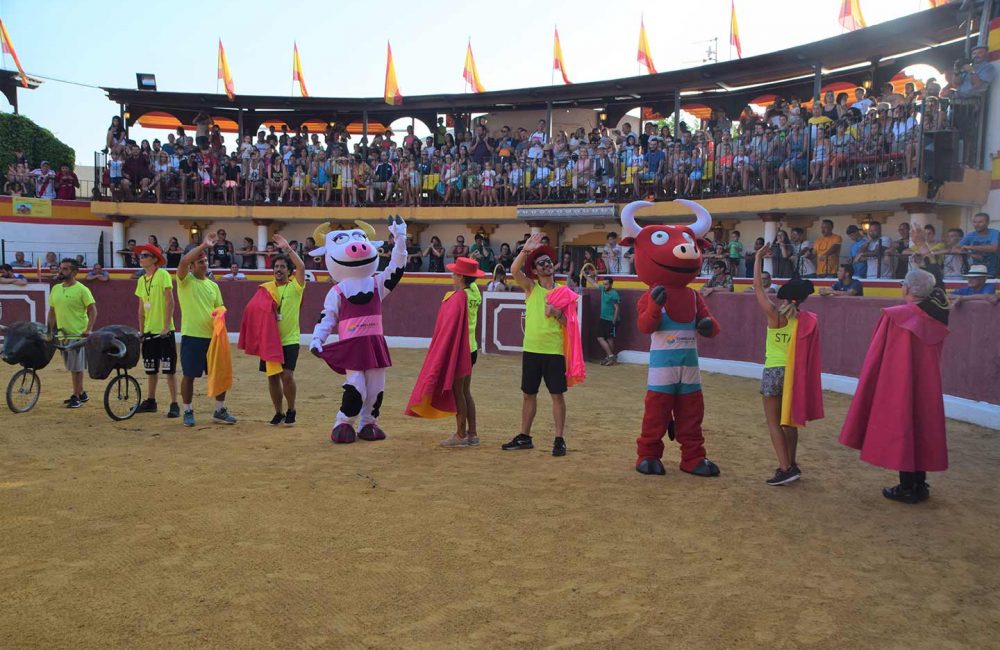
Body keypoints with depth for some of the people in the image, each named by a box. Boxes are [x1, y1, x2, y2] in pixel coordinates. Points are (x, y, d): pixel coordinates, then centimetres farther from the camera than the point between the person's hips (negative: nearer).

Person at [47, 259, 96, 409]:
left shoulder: (81, 289, -9)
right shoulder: (56, 289, 10)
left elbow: (93, 311, -11)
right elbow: (52, 311, 17)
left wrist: (88, 330, -20)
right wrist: (51, 330, 12)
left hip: (78, 334, -7)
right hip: (62, 334, 7)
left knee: (76, 367, -2)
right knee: (72, 367, 14)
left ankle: (75, 396, 7)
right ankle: (81, 393, 25)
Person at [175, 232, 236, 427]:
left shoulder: (213, 285, 13)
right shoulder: (185, 280, -3)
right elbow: (184, 260, -22)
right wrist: (204, 245, -23)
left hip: (212, 336, 5)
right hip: (192, 336, -5)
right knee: (189, 375, 3)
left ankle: (220, 411, 19)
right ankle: (188, 412, 16)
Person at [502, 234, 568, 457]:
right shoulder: (531, 287, 4)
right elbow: (514, 270, -14)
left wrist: (555, 313, -18)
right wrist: (526, 250, -23)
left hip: (555, 351, -2)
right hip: (531, 350, 2)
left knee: (557, 395, 0)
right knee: (529, 394, 10)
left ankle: (559, 439, 9)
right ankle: (524, 437, 22)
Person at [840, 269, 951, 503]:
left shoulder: (895, 316, -16)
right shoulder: (936, 319, 0)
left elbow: (878, 356, -11)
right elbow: (933, 356, 10)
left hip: (900, 385, -5)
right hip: (928, 386, 5)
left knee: (901, 430, 4)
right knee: (922, 430, 14)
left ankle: (907, 488, 9)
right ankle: (920, 486, 21)